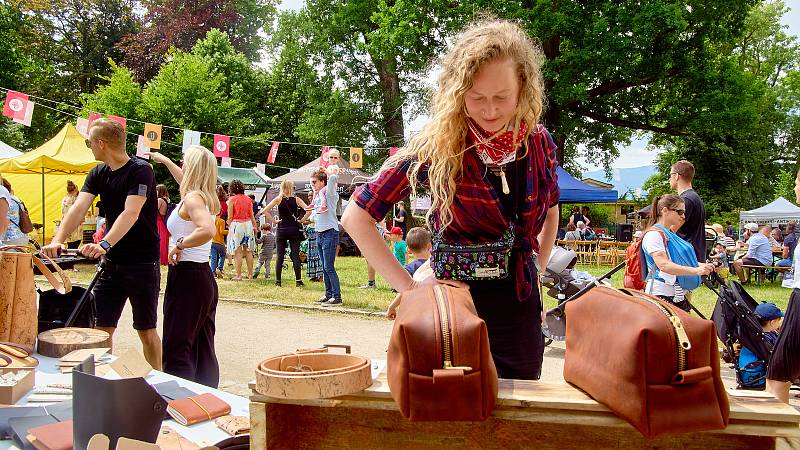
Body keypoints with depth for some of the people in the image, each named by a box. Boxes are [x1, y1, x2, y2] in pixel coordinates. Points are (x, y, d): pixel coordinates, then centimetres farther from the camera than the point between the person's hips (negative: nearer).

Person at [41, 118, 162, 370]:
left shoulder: (141, 170, -15)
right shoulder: (98, 174, 6)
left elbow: (131, 213, -28)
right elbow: (79, 208, -6)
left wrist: (105, 244, -41)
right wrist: (58, 241, -22)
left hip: (143, 263, -6)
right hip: (111, 263, 6)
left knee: (146, 330, 4)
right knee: (102, 327, 7)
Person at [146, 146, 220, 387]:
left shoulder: (191, 199, -14)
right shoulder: (207, 198, 12)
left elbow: (208, 230, -33)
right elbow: (185, 181, 35)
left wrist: (180, 245, -20)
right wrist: (164, 160, 46)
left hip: (186, 277, -9)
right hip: (204, 276, 9)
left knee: (177, 349, -6)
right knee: (203, 348, 12)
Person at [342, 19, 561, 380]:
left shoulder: (539, 143, -3)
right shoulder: (437, 147, -15)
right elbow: (355, 216, -12)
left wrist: (534, 271, 9)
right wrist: (409, 287, -15)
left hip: (521, 314, 4)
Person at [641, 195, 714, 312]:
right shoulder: (653, 235, -12)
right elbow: (664, 265, -24)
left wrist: (704, 266, 7)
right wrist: (696, 270, -31)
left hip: (678, 295, 9)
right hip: (660, 295, -9)